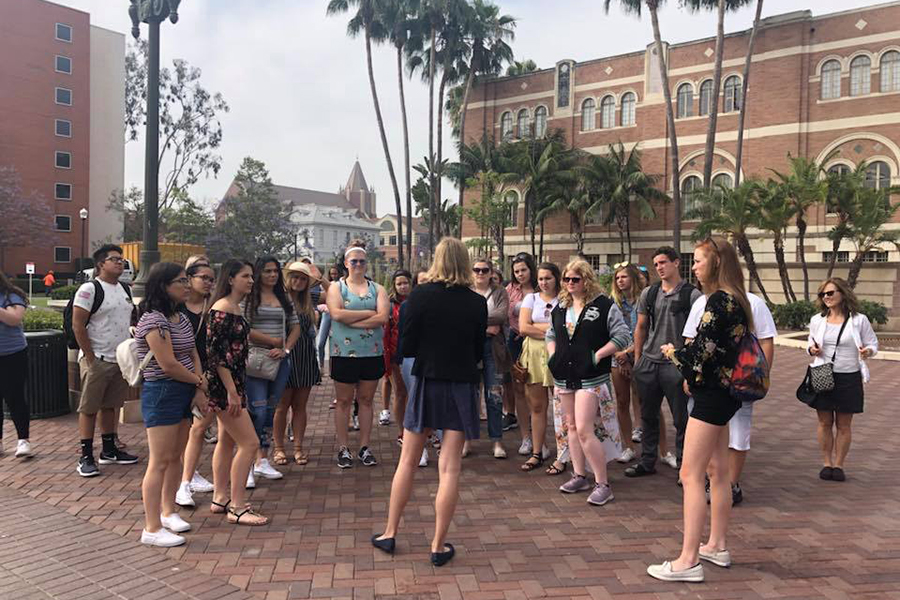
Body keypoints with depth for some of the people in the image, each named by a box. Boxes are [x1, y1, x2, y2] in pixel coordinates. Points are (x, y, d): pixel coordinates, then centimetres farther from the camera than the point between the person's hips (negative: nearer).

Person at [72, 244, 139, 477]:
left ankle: (109, 450, 25)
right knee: (89, 408, 0)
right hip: (97, 360, -7)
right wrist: (90, 358, -15)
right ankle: (86, 457, 7)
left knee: (111, 406, 15)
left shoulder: (125, 289, 12)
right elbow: (78, 326, -14)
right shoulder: (89, 289, -10)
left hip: (121, 359, 7)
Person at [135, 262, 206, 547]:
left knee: (176, 456, 17)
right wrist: (200, 382, -5)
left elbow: (194, 355, 11)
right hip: (161, 394, -9)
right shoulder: (154, 320, -16)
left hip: (184, 394, 9)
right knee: (160, 462, -4)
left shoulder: (181, 318, 11)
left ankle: (168, 512, 32)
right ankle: (152, 529, 5)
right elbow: (168, 365, -20)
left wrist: (199, 390, -4)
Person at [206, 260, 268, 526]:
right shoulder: (222, 309, -17)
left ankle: (220, 499, 27)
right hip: (223, 384, -10)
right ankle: (237, 507, 1)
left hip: (234, 381, 10)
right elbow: (216, 352, -22)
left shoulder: (236, 308, 12)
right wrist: (232, 391, -23)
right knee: (249, 443, -7)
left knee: (227, 441, 16)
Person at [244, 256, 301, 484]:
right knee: (257, 411, -11)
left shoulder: (284, 299, 15)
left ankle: (263, 461, 20)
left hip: (280, 361, 6)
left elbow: (295, 327, 13)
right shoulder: (249, 297, -2)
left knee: (270, 410, 10)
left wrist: (285, 349, -3)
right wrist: (273, 341, -7)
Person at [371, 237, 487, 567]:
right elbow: (478, 352, 6)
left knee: (407, 461, 13)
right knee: (450, 467, 4)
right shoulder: (477, 302, -3)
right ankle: (439, 546, 10)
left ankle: (390, 534, 23)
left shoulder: (420, 295, -9)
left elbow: (405, 348, -7)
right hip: (462, 387, 1)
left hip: (427, 382, 0)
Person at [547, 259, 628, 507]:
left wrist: (598, 355, -14)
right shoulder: (560, 308, 13)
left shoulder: (604, 306, -6)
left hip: (591, 377, -7)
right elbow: (551, 335, 25)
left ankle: (603, 484, -3)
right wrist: (553, 354, 7)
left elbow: (623, 336, -8)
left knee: (584, 429, -13)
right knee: (572, 426, 12)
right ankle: (579, 476, 24)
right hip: (564, 376, 7)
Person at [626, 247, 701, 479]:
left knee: (682, 419, 4)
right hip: (648, 364, 5)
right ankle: (647, 462, 26)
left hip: (676, 366, -4)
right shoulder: (648, 293, 8)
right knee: (648, 416, 13)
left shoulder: (692, 295, -5)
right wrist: (637, 360, 10)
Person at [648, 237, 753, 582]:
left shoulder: (719, 301, -19)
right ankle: (717, 546, 30)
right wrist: (686, 364, 5)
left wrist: (672, 352, -3)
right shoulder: (735, 300, 11)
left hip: (712, 396, -10)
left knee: (691, 476, -6)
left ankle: (689, 561, -1)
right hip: (722, 392, 10)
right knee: (717, 473, 18)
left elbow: (699, 352, -21)